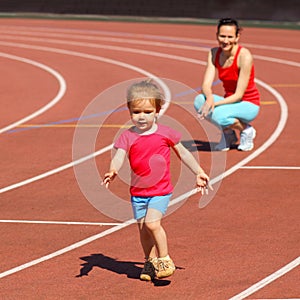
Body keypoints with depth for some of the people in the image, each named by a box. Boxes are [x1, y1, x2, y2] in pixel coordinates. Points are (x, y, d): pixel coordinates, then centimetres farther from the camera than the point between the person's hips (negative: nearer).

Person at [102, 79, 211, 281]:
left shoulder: (165, 133, -5)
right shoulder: (128, 136, -5)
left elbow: (183, 153, 9)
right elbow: (119, 156, -19)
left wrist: (199, 173, 13)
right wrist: (113, 170, -42)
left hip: (161, 190, -3)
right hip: (138, 191, 3)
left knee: (152, 223, -20)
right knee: (143, 228, 9)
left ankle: (165, 260, -4)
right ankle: (150, 262, 30)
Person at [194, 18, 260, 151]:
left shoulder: (244, 56, -21)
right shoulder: (214, 53, -3)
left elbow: (239, 94, -21)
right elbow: (206, 84, -9)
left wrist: (214, 104, -32)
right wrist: (209, 97, -33)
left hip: (248, 105, -5)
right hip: (230, 101, 6)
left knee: (218, 115, -35)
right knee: (199, 100, -25)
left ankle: (246, 130, -2)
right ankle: (228, 134, -1)